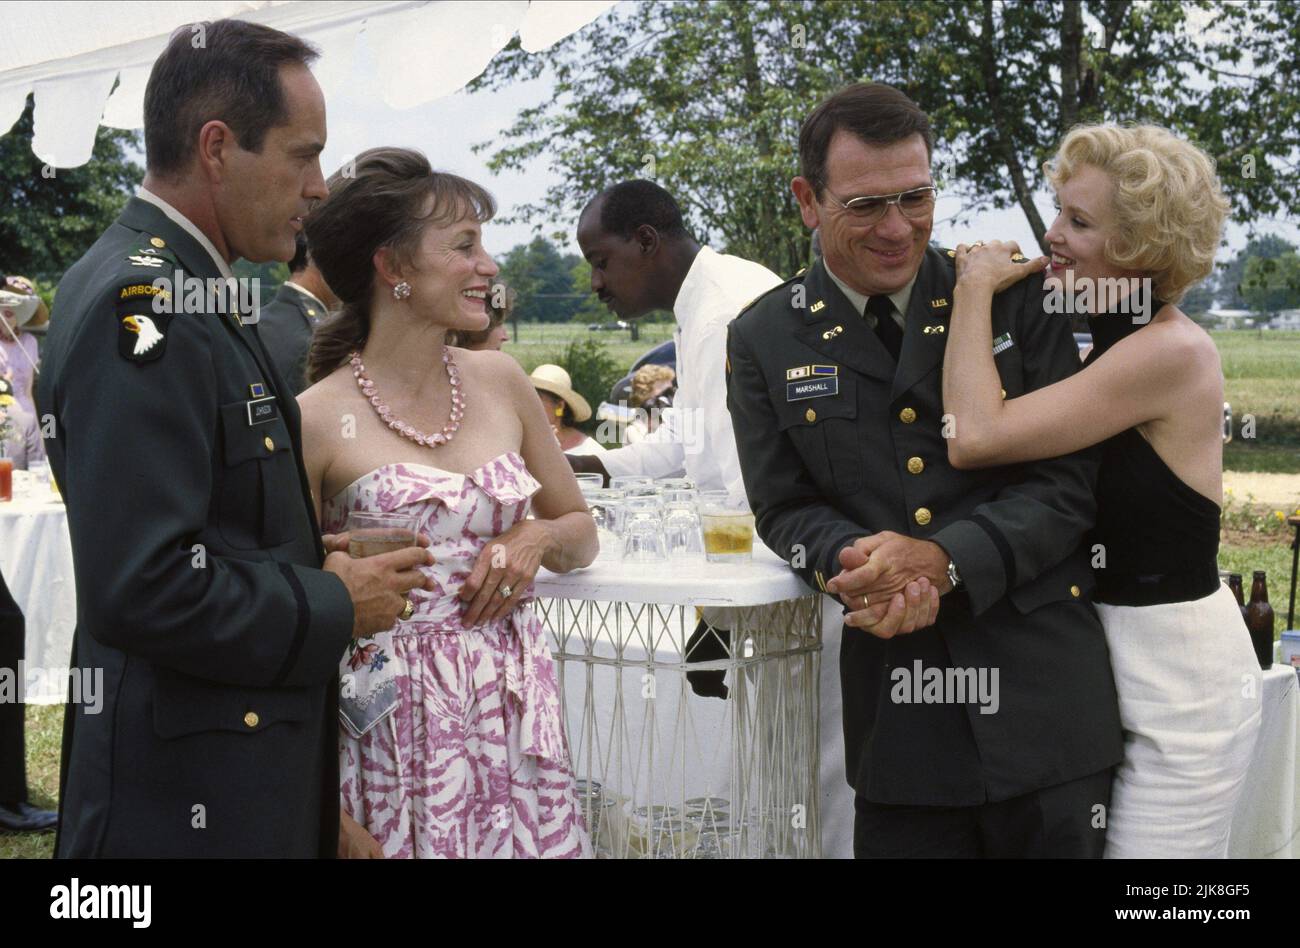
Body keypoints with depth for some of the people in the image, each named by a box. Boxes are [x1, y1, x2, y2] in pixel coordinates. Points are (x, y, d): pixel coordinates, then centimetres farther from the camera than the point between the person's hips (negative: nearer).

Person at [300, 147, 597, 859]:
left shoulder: (500, 382, 6)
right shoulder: (318, 420, -9)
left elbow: (582, 534, 18)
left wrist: (538, 538, -6)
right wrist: (322, 815, -8)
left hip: (518, 721, 4)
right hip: (398, 738, -4)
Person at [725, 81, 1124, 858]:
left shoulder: (1016, 299, 1)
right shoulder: (766, 340, 5)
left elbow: (1067, 481, -3)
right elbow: (784, 505, 5)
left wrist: (942, 561, -18)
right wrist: (852, 566, -17)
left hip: (1042, 688, 0)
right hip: (893, 698, 1)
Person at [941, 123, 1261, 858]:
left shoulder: (1172, 352, -21)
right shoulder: (1117, 342, 7)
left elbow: (976, 438, -25)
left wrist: (976, 289, -13)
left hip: (1175, 677, -9)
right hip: (1113, 657, 9)